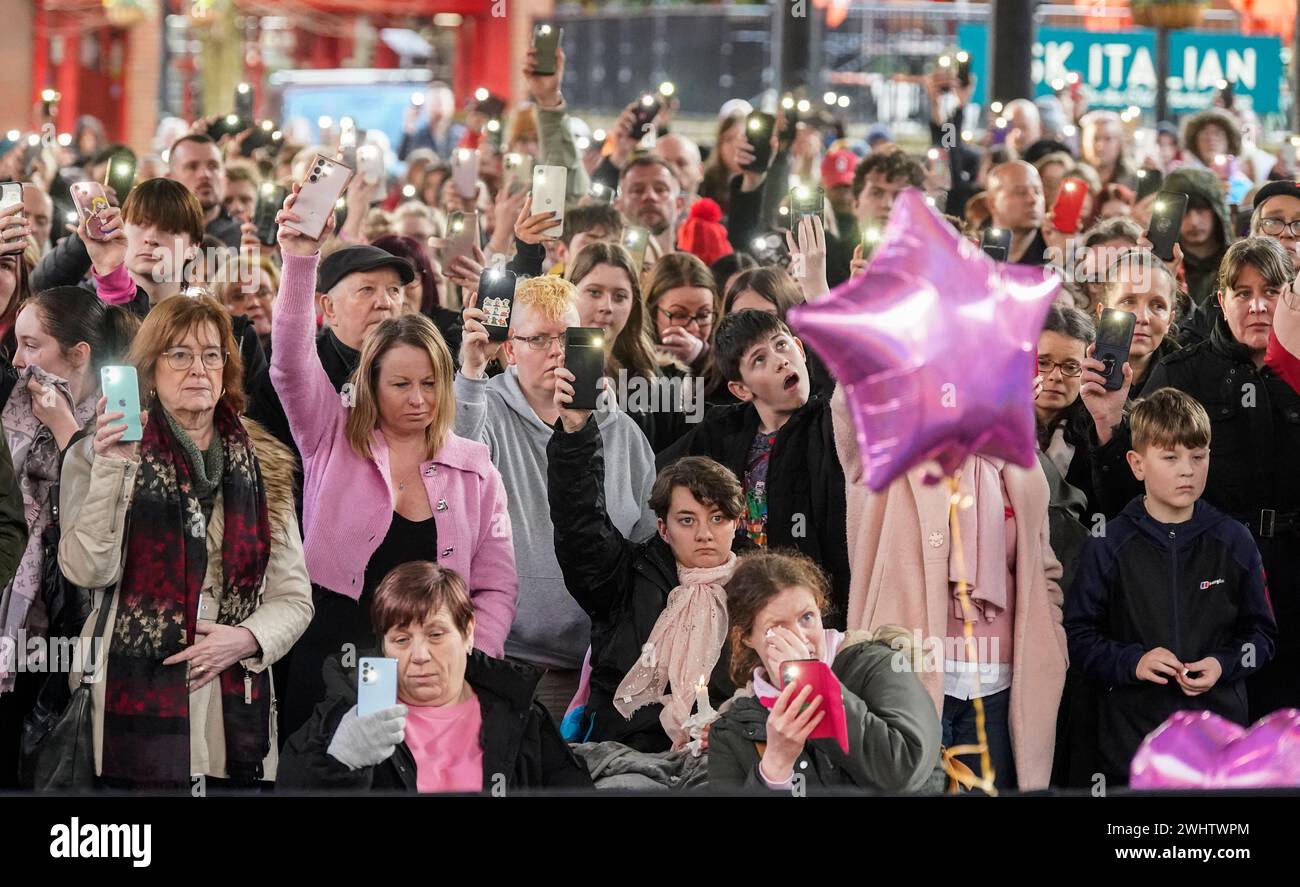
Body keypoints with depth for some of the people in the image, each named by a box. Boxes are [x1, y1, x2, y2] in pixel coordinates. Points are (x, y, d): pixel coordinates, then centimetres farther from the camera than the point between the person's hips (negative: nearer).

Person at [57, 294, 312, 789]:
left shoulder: (261, 465, 10)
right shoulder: (99, 455, 1)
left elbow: (294, 597, 11)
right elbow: (89, 571, -12)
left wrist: (247, 638, -8)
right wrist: (111, 467, -20)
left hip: (236, 712, 3)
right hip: (134, 709, -3)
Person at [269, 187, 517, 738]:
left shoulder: (474, 467, 8)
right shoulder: (334, 438, 6)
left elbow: (495, 586, 7)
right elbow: (291, 365, -11)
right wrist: (300, 261, -23)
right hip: (329, 665, -1)